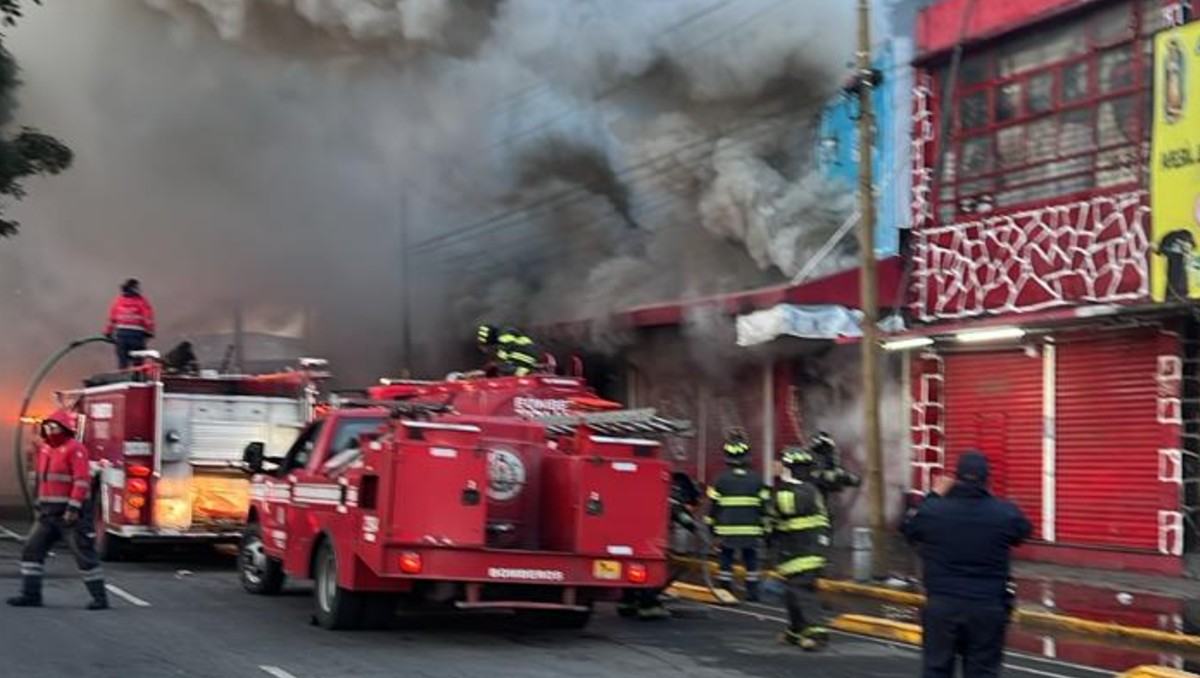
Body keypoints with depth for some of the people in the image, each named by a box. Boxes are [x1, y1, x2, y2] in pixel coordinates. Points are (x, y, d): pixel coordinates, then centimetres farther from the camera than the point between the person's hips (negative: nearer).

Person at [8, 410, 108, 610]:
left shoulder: (74, 449, -13)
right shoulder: (45, 449, 14)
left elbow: (82, 480, -20)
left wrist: (73, 509, -25)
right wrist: (40, 506, 18)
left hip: (71, 513, -8)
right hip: (49, 513, 8)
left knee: (84, 554, -5)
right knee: (32, 549, 4)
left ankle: (100, 597, 1)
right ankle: (31, 594, 9)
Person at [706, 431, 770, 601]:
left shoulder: (721, 480, -6)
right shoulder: (756, 480, 0)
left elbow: (713, 505, -1)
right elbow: (764, 506, 3)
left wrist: (711, 524, 11)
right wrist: (765, 527, 12)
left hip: (727, 529, -1)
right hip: (751, 529, 1)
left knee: (726, 561, 7)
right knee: (751, 561, 10)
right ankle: (752, 592, 9)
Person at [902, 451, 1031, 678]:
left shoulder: (932, 510, -6)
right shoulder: (1005, 513, -8)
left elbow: (908, 529, 14)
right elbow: (1024, 530, 14)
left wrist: (934, 496, 22)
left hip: (941, 606, 1)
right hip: (988, 608, -1)